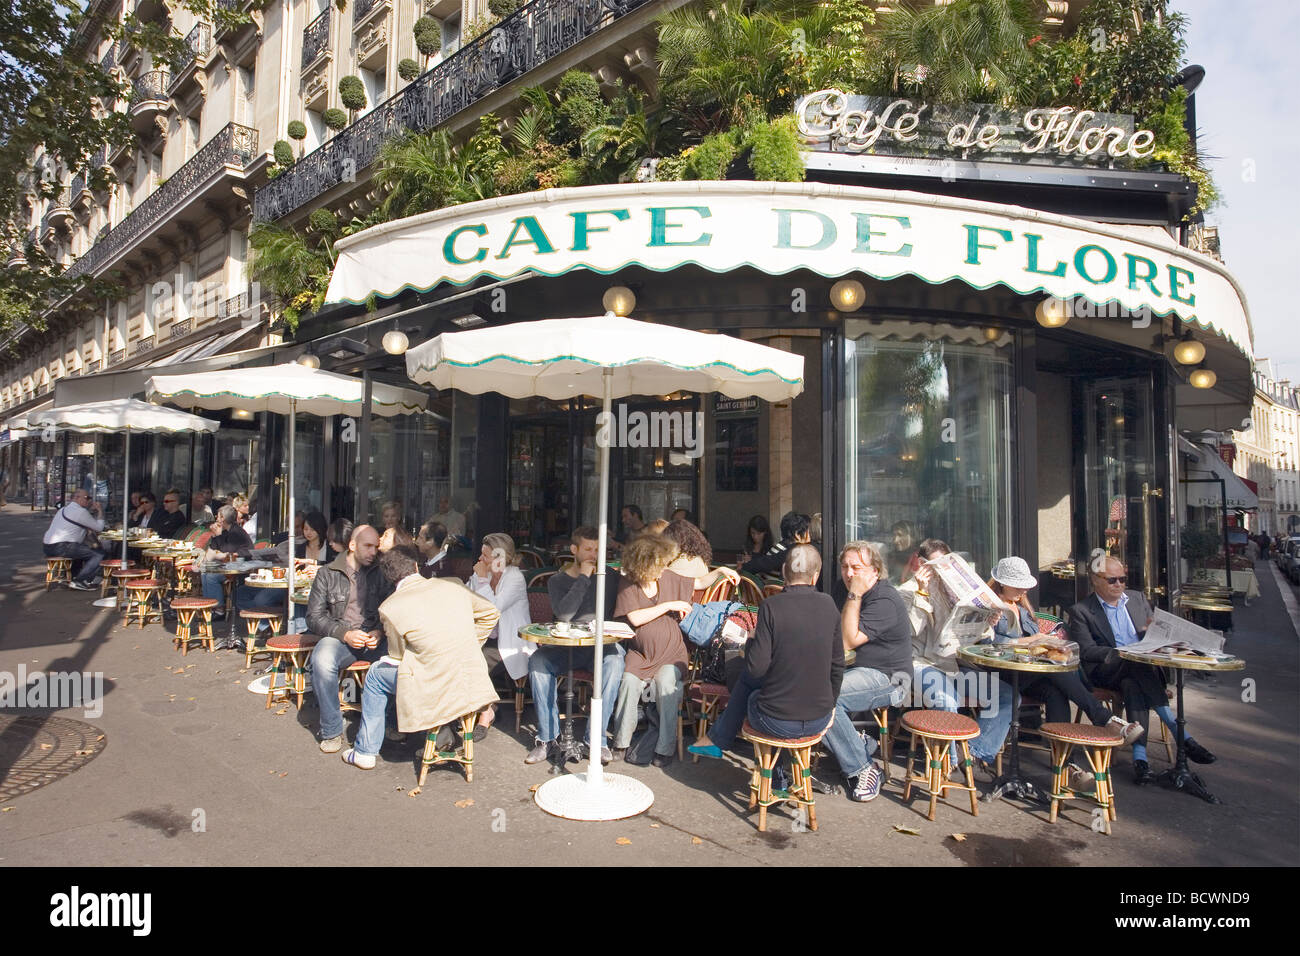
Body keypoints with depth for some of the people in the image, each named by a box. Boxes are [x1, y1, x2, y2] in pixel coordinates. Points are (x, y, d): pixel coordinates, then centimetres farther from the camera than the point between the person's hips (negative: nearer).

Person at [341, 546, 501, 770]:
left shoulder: (389, 608, -8)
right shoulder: (453, 587, 3)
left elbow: (397, 655, 4)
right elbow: (490, 613, 15)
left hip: (435, 691, -4)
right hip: (473, 684, 4)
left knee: (377, 673, 22)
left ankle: (365, 752, 29)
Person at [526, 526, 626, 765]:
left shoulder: (610, 577, 10)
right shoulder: (557, 580, 8)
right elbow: (563, 613, -12)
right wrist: (583, 578, -10)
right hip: (566, 645, 1)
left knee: (615, 660, -34)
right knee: (537, 660, -28)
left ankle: (598, 737, -28)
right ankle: (547, 737, -18)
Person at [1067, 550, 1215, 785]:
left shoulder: (1137, 598, 20)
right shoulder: (1081, 611, 4)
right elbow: (1086, 651, -7)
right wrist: (1122, 654, -21)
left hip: (1141, 667, 4)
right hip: (1105, 673, -4)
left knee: (1133, 686, -33)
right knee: (1138, 667, -36)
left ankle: (1140, 756, -42)